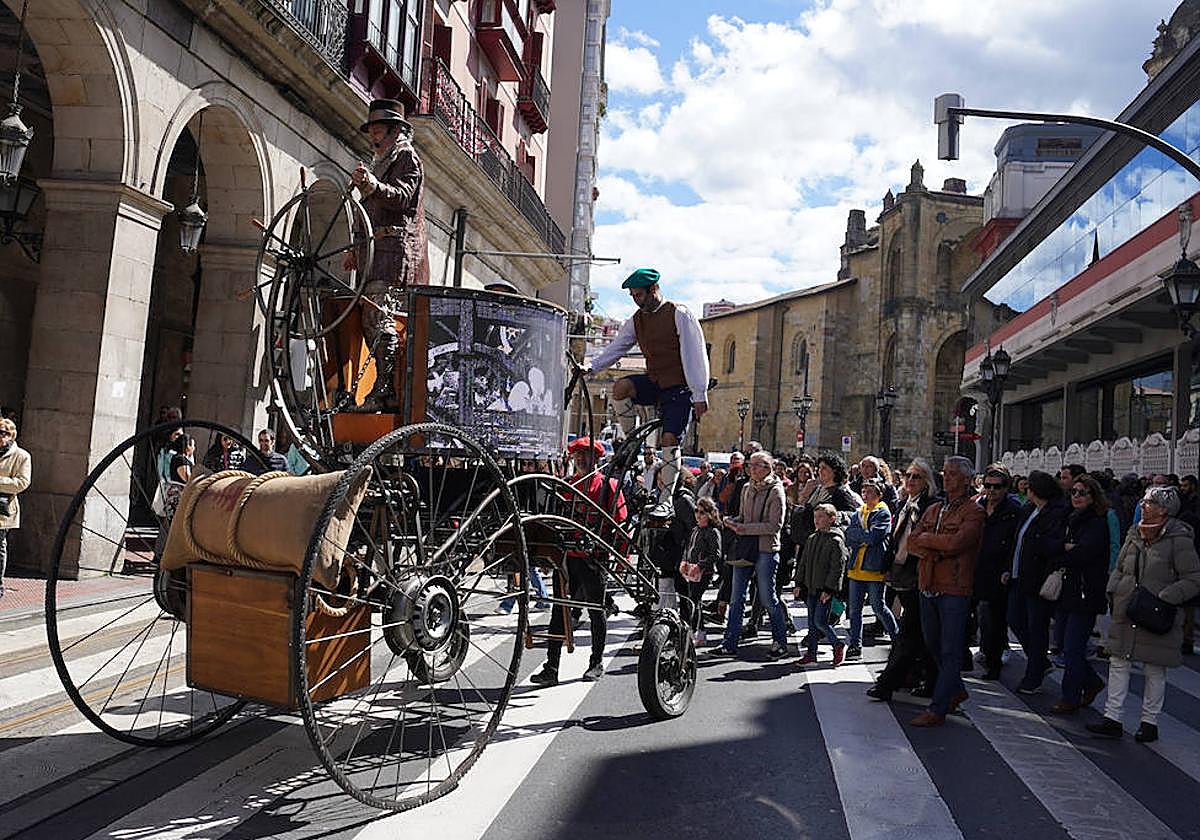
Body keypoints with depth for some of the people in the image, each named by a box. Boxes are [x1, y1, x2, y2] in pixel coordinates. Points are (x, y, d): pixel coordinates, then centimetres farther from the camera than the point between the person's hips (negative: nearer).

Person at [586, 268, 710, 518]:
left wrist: (700, 396, -16)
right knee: (620, 388, -24)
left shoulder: (680, 314, -10)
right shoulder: (637, 320, 8)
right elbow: (616, 347, 10)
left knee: (670, 439, -13)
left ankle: (667, 499, -5)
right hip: (653, 382, 5)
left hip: (679, 387, -5)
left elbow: (695, 355, -13)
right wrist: (591, 367, -6)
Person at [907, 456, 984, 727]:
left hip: (955, 589, -7)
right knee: (934, 645, 18)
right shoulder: (934, 509, 15)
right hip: (928, 586, 7)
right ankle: (956, 690, 37)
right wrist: (935, 551, -13)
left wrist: (926, 538, -7)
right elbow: (912, 542, 5)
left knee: (950, 651, -1)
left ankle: (937, 709, 2)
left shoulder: (973, 512, -6)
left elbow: (955, 542, -21)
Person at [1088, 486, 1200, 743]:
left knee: (1154, 670, 7)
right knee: (1118, 663, 5)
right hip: (1125, 615, 6)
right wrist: (1113, 592, 2)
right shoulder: (1135, 534, 8)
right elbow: (1120, 568, 17)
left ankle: (1149, 722, 20)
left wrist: (1164, 598, -19)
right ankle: (1112, 719, 10)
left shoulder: (1179, 540, -11)